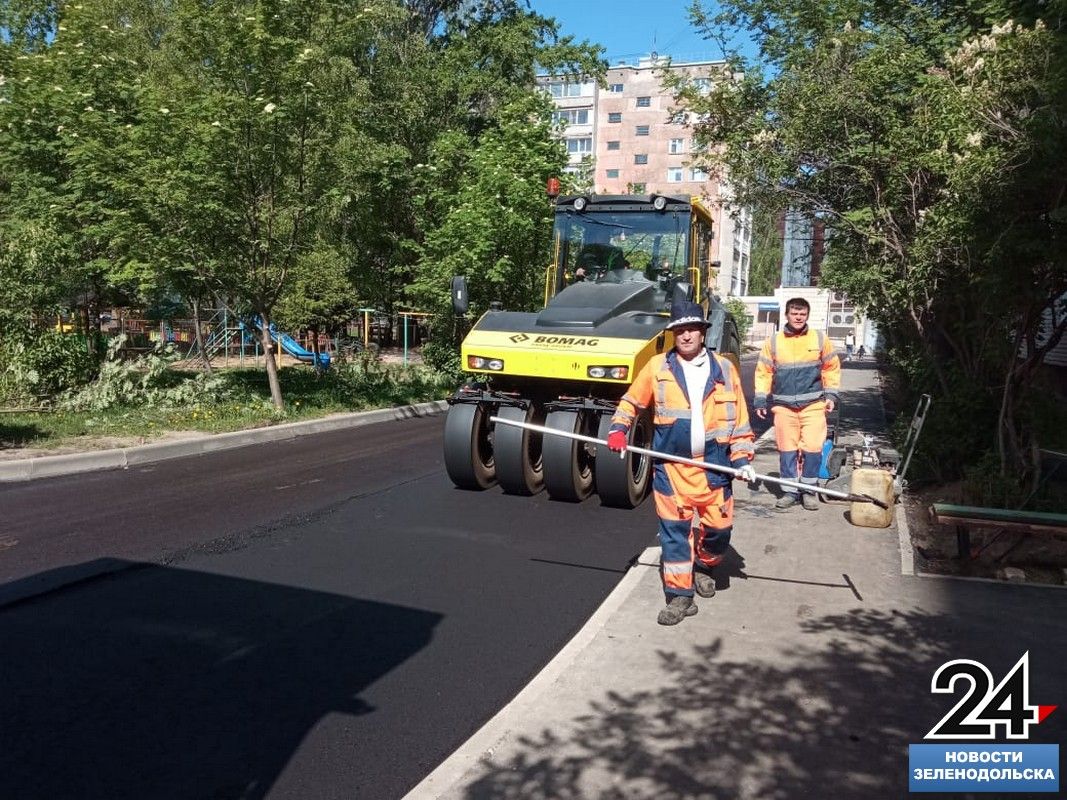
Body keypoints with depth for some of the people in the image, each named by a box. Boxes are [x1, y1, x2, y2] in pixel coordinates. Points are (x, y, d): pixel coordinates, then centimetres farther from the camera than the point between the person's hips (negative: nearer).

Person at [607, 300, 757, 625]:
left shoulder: (724, 369, 4)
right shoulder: (657, 367, 1)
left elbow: (739, 419, 7)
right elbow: (631, 402, 12)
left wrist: (742, 459, 0)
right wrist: (618, 429, -2)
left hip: (714, 466, 1)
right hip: (671, 467, -1)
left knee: (718, 527, 7)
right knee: (674, 529, 0)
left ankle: (703, 567, 38)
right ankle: (679, 596, 11)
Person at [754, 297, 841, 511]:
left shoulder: (820, 339, 4)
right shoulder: (774, 341, 4)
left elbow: (832, 368, 11)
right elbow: (764, 372, 7)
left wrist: (830, 395, 5)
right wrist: (760, 401, 4)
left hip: (813, 404, -1)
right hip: (784, 405, 1)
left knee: (812, 447, -5)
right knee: (787, 449, 4)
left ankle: (809, 490, 11)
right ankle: (790, 491, 16)